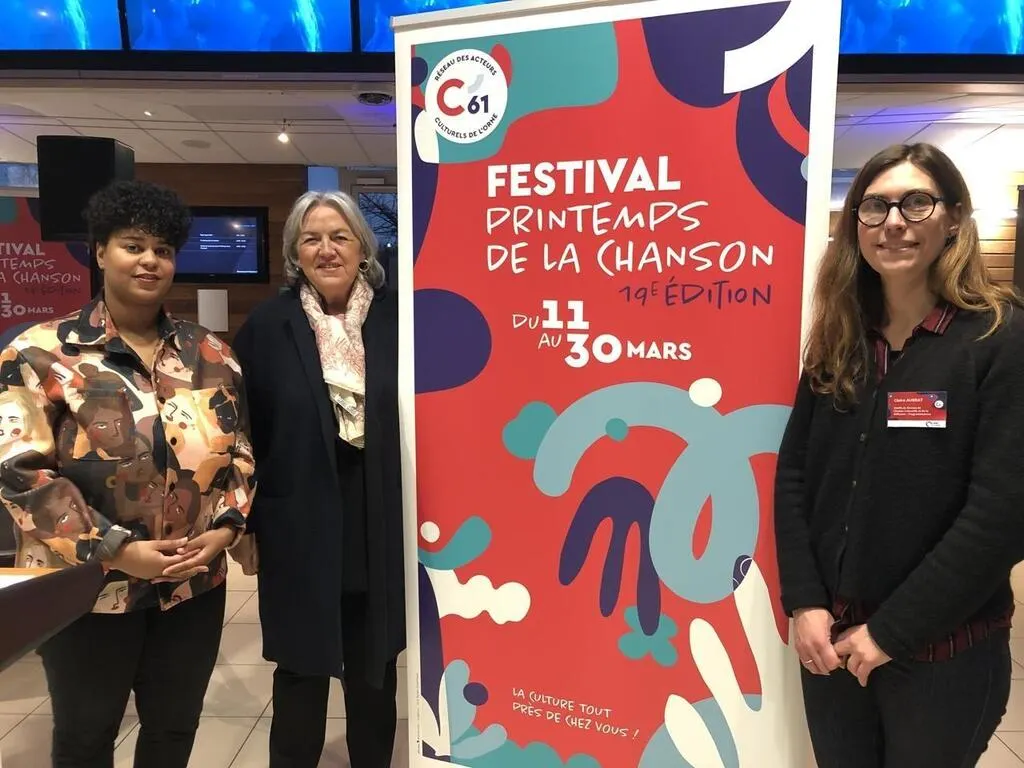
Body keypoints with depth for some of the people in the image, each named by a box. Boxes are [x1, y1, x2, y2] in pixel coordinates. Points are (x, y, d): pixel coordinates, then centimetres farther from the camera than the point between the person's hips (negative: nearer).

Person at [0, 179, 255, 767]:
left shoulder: (211, 355, 4)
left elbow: (240, 451, 6)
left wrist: (225, 527, -9)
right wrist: (114, 549, -19)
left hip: (195, 584, 3)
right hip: (89, 587, -2)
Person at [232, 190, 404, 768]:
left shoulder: (396, 319, -3)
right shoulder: (267, 326, -3)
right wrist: (242, 522, -1)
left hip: (380, 526, 1)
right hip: (298, 527, 0)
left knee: (375, 669, 18)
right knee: (301, 667, 15)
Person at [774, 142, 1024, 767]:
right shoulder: (836, 343, 3)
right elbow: (793, 474, 2)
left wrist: (892, 631, -15)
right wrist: (804, 602, -8)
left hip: (942, 651, -3)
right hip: (831, 638, 4)